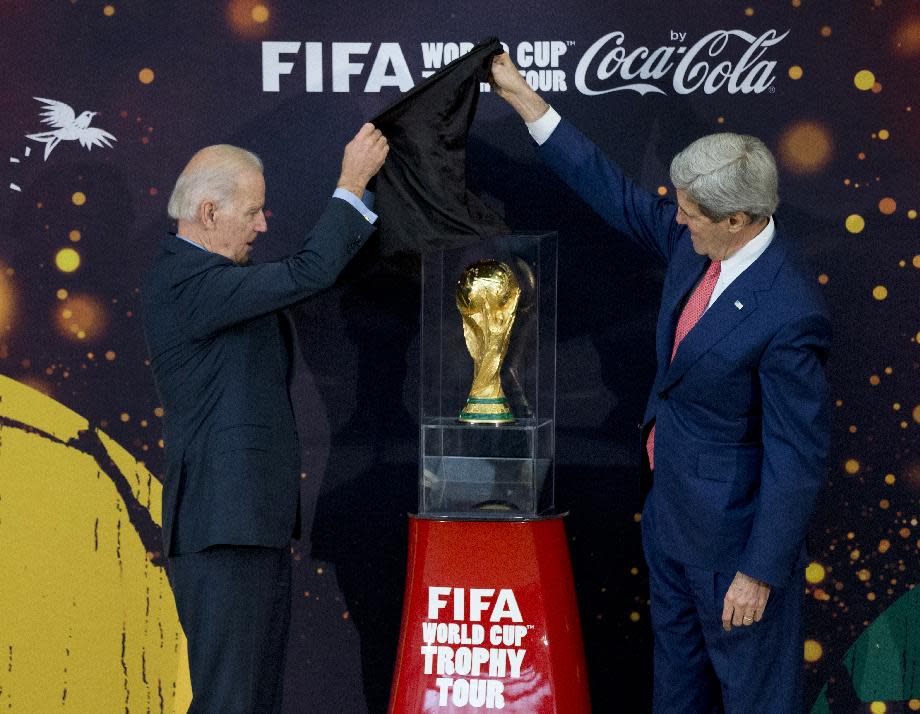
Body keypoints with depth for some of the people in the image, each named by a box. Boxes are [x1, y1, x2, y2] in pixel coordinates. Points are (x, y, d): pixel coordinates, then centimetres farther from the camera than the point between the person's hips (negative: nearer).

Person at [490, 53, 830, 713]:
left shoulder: (790, 316, -30)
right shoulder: (695, 243, -7)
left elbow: (797, 455, -26)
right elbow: (615, 193, 6)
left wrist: (761, 571, -21)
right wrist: (524, 98, 4)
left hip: (732, 530, -9)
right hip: (671, 509, 9)